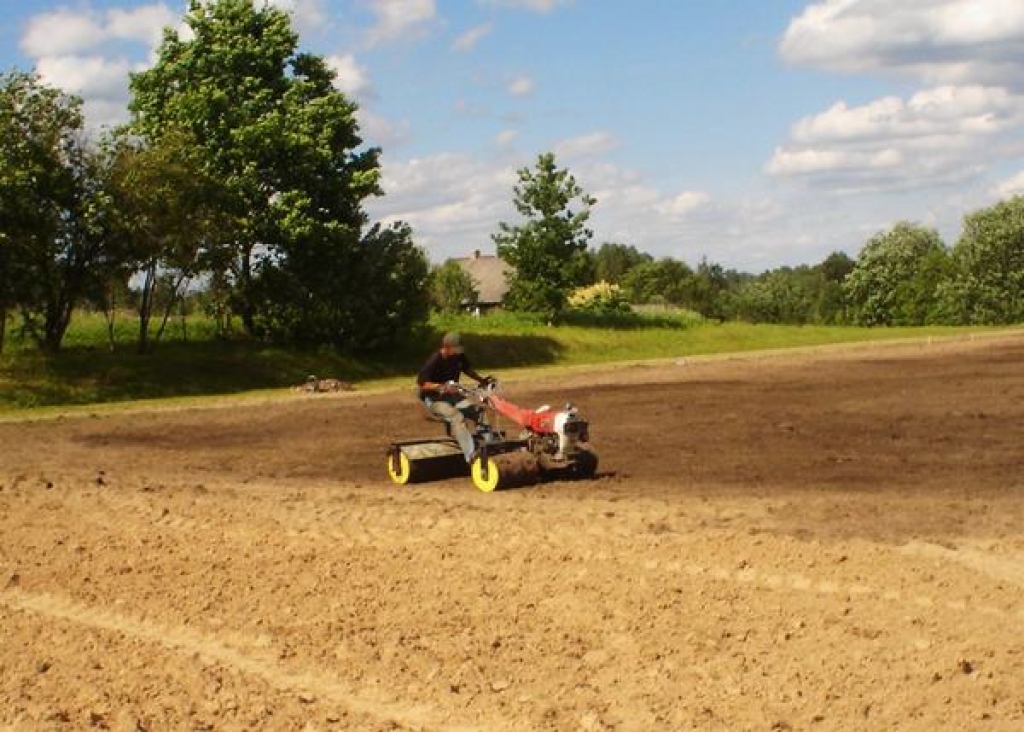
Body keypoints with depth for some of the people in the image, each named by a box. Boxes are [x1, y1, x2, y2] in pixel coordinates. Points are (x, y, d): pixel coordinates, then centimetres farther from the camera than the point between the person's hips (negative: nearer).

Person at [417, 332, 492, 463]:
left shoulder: (459, 356, -3)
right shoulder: (434, 360, -23)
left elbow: (466, 368, 18)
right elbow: (421, 382, -25)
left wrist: (481, 379, 6)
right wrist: (441, 387, -37)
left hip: (452, 394, 7)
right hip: (434, 398, -7)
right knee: (457, 417, -33)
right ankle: (471, 456, -39)